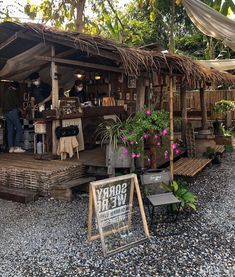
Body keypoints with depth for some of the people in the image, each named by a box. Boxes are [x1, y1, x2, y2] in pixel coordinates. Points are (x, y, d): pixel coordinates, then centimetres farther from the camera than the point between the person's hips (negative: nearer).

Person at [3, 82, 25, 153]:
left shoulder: (6, 93, 22)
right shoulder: (13, 92, -3)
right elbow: (16, 102, -9)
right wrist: (19, 109, 9)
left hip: (6, 113, 9)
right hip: (12, 112, -9)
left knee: (10, 131, 6)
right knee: (19, 129, -9)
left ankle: (11, 148, 4)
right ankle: (17, 147, -16)